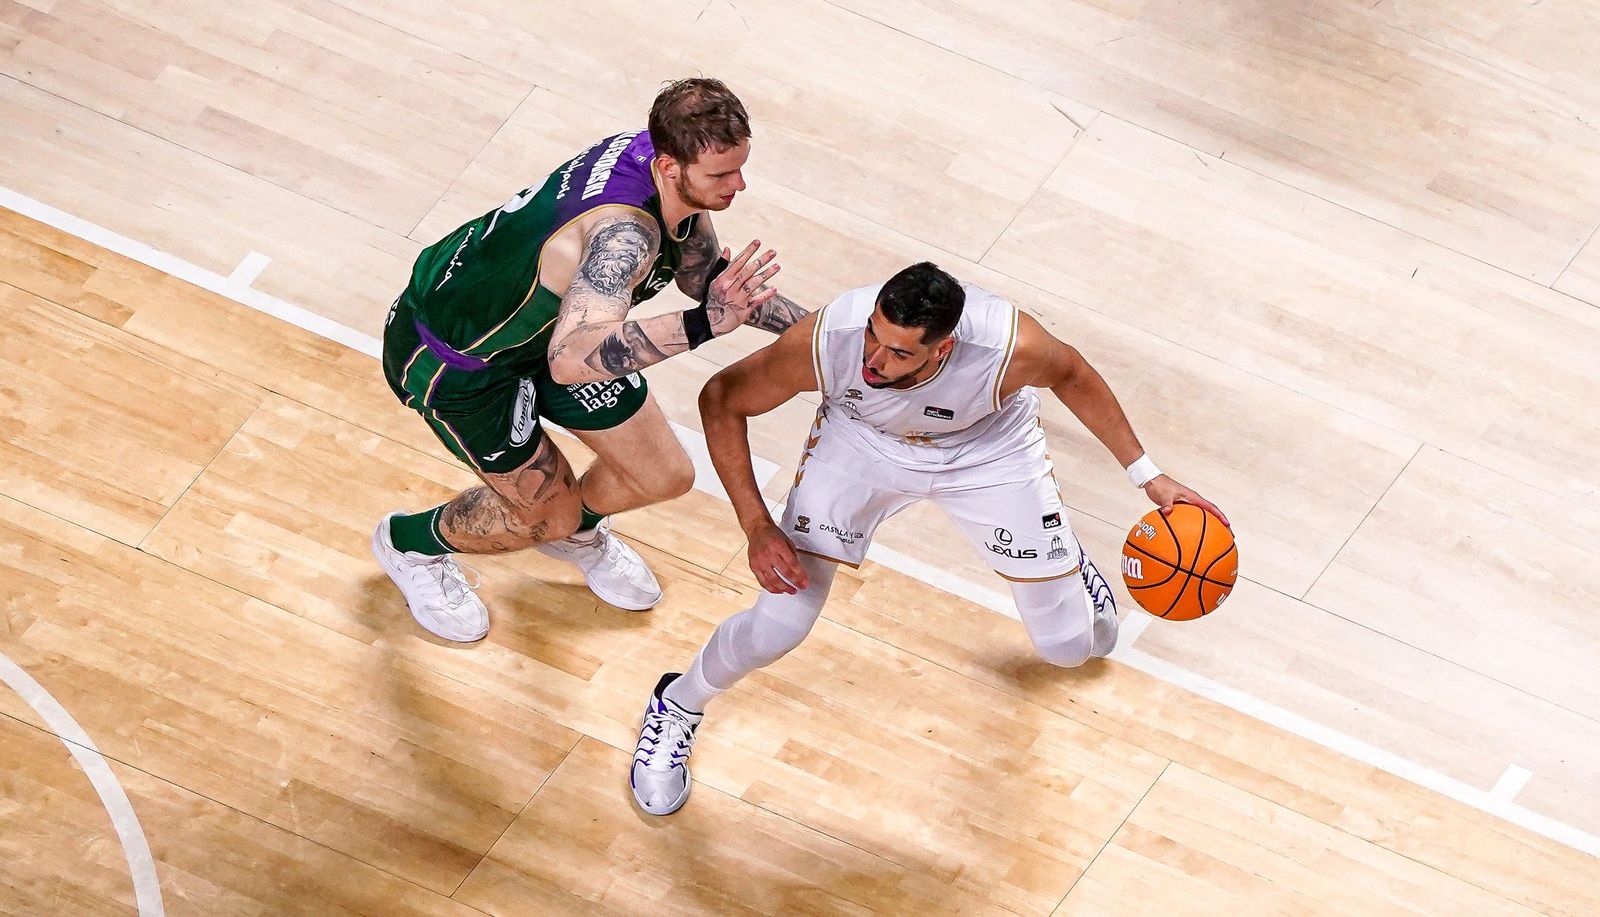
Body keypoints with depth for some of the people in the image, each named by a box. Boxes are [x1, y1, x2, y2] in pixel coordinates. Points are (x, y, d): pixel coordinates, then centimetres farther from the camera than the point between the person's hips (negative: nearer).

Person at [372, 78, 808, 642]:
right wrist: (702, 325, -65)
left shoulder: (667, 158, -16)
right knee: (548, 512, 7)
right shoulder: (626, 230, -43)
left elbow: (704, 275, 4)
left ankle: (576, 532, 45)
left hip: (541, 322, 8)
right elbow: (570, 360, -57)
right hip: (452, 357, -8)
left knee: (665, 477, 10)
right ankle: (410, 543, 37)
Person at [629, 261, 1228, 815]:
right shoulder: (823, 343, -39)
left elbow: (1071, 375, -14)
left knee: (1071, 647, 7)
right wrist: (756, 525, -24)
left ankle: (1070, 565, 46)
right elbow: (721, 400, -18)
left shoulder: (1012, 347, -41)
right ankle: (678, 707, 26)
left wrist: (1146, 475, -6)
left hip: (989, 451, 1)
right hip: (862, 444, 0)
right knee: (775, 631, -9)